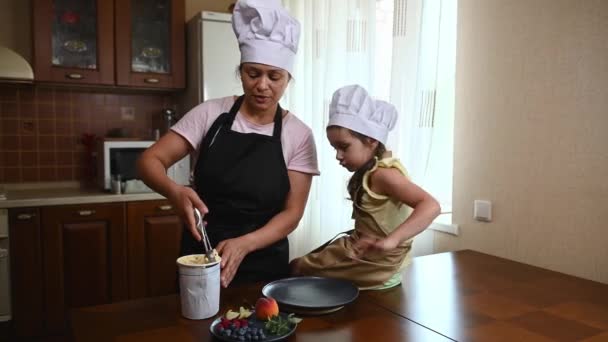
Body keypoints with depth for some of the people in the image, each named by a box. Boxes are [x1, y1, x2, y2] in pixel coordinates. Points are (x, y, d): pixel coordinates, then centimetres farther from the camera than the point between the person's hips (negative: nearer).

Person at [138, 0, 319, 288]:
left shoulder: (298, 135, -6)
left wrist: (243, 244, -25)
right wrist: (175, 192, -28)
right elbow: (150, 160, -6)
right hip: (200, 259, 1)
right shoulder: (211, 113, -5)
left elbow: (292, 212, -8)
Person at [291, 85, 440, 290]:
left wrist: (391, 240, -47)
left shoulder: (383, 174, -25)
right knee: (304, 261, 21)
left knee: (296, 268, 4)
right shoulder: (369, 172, 3)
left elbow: (430, 206, -38)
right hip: (361, 252, 8)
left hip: (374, 264, -8)